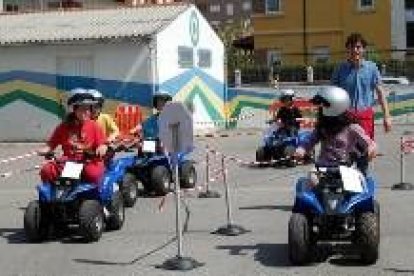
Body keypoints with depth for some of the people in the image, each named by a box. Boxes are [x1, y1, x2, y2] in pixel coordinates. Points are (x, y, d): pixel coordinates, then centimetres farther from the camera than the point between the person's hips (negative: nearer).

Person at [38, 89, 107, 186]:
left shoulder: (94, 126, 6)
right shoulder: (64, 127, 9)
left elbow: (102, 144, 3)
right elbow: (51, 144, 11)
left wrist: (101, 149, -21)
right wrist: (44, 150, -9)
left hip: (89, 162, -2)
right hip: (68, 161, 3)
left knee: (92, 173, -37)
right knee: (46, 171, -20)